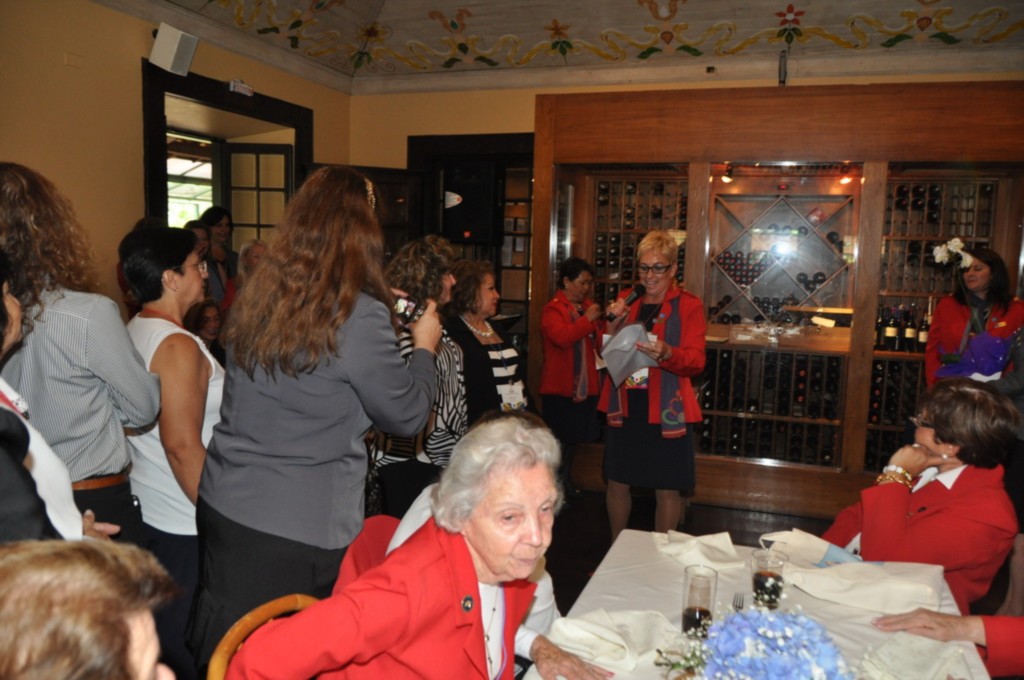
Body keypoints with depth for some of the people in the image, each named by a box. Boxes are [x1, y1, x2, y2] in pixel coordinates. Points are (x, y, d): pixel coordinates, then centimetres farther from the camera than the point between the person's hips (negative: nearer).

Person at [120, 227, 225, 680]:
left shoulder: (131, 333, 5)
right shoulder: (178, 346, -21)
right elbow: (182, 445, -24)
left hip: (146, 508, 9)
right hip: (185, 523, -9)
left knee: (160, 630, 22)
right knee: (188, 643, 6)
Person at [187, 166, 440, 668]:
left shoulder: (254, 296, 1)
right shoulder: (358, 316, -18)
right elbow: (408, 415, -7)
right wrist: (424, 348, 10)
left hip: (222, 506, 6)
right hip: (297, 531, -6)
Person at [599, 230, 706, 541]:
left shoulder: (688, 305, -3)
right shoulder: (627, 300, 9)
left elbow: (696, 361, -12)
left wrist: (666, 353, -32)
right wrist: (613, 325, -7)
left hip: (666, 410, -4)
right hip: (623, 407, 4)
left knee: (666, 489, 5)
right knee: (617, 482, 13)